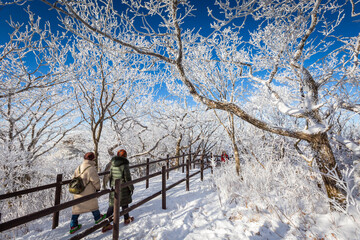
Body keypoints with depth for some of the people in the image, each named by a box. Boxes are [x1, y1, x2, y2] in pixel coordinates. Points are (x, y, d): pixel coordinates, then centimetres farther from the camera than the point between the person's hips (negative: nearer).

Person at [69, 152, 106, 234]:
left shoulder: (79, 167, 1)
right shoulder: (91, 169, -22)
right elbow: (96, 181, -17)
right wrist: (98, 188, 1)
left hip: (78, 192, 6)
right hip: (88, 193, -5)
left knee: (77, 207, 15)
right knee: (93, 204, 16)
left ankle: (73, 226, 20)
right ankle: (98, 218, 36)